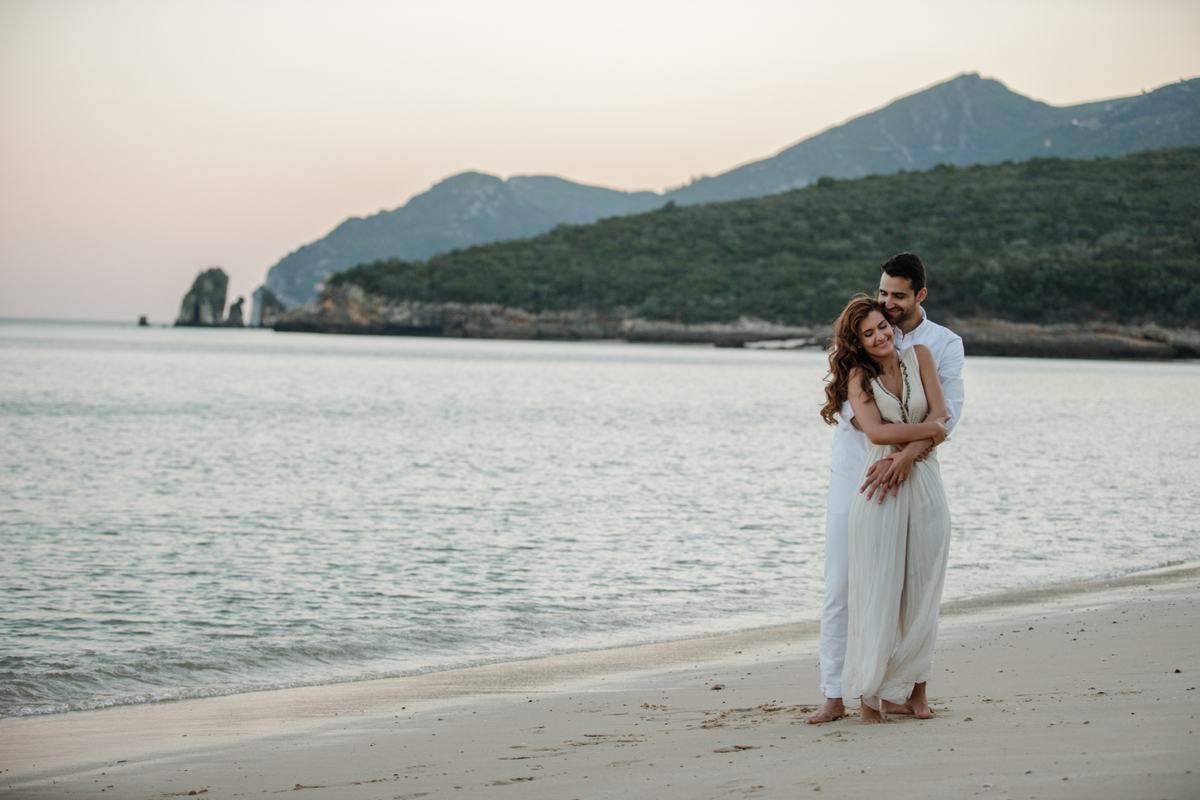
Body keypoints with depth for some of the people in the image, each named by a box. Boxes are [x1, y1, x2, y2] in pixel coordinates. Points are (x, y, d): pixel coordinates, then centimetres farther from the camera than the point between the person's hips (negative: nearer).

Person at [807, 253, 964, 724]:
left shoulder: (945, 345, 2)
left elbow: (946, 413, -10)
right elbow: (847, 402, -9)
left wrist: (899, 459, -25)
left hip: (905, 479, 0)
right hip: (852, 475, 0)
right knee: (839, 588, -2)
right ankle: (834, 696, 1)